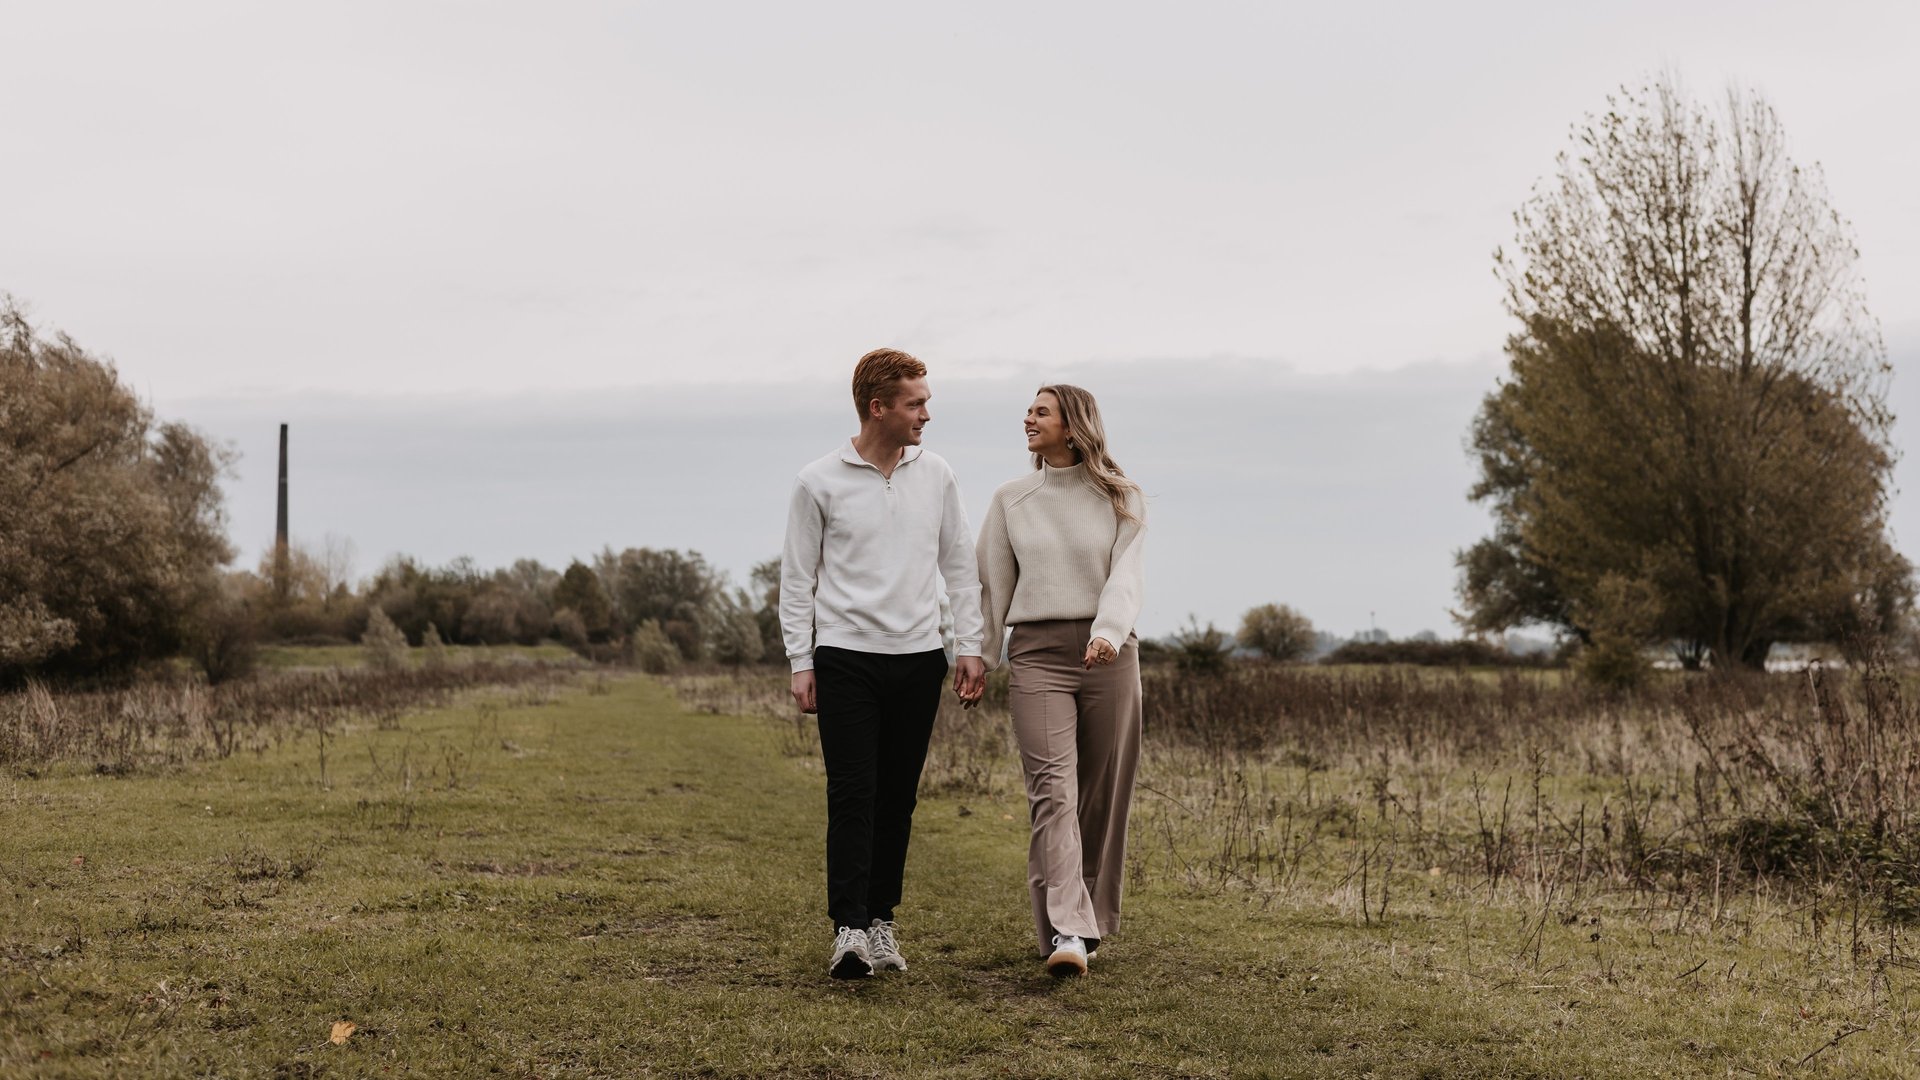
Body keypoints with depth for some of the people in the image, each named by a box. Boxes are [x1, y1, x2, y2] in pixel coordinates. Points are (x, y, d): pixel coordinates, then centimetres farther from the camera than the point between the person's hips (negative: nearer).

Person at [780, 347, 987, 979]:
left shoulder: (935, 476, 7)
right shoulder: (819, 483, -2)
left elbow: (960, 565, 12)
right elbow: (797, 577, 1)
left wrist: (969, 647, 5)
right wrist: (800, 663, -4)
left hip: (919, 659, 3)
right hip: (846, 659, -3)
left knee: (897, 798, 7)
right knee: (853, 796, -9)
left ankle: (881, 921, 16)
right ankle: (849, 930, -10)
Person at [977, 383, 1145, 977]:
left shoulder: (1119, 498, 6)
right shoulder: (1010, 499, 12)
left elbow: (1125, 573, -7)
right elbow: (993, 583, 15)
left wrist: (1108, 632, -25)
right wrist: (980, 658, 12)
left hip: (1108, 653, 0)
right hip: (1036, 653, 0)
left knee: (1102, 793, 4)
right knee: (1053, 789, -14)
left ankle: (1091, 919, 19)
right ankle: (1066, 933, -22)